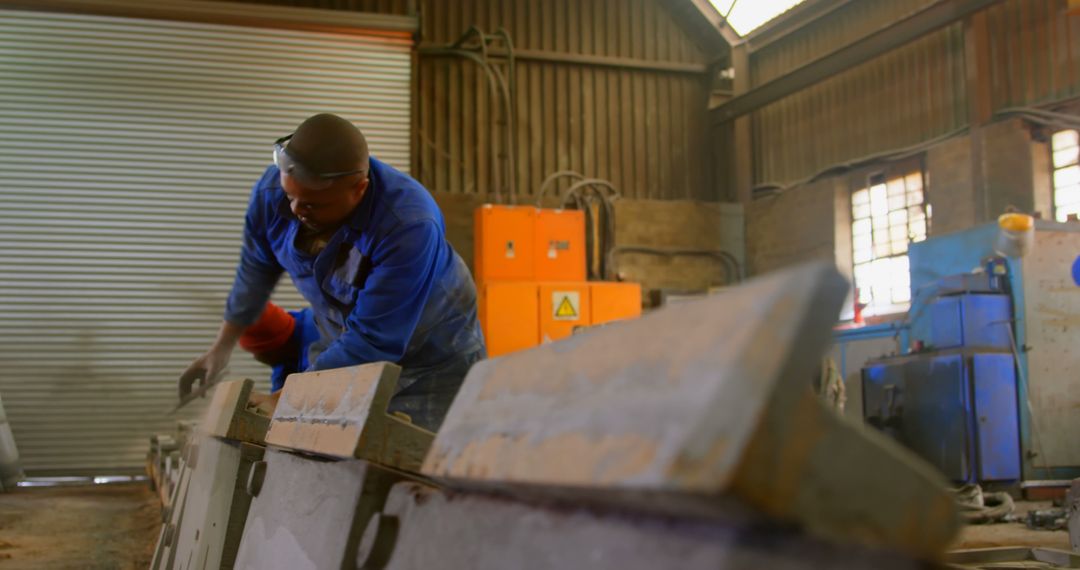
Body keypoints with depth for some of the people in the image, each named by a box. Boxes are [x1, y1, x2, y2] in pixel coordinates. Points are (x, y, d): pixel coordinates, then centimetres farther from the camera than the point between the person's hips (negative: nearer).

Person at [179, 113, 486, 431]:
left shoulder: (409, 226, -37)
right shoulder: (272, 190, -18)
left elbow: (372, 342, -32)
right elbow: (257, 267, 3)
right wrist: (222, 346, 13)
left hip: (432, 360, -5)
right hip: (343, 348, 5)